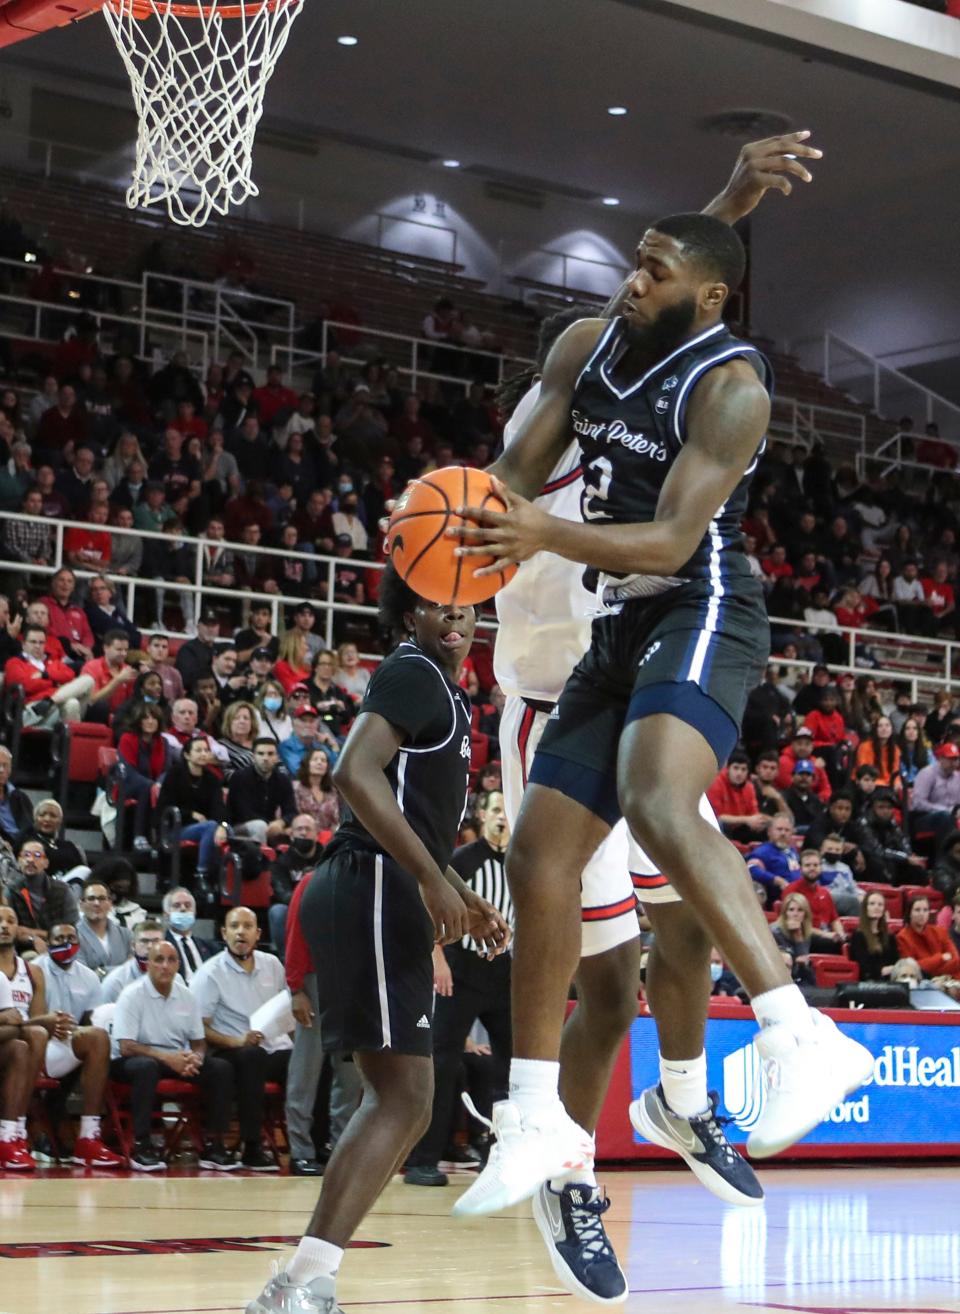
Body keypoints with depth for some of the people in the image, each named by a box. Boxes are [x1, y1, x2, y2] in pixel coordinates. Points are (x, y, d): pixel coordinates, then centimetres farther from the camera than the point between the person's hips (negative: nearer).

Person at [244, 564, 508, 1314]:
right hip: (374, 892, -10)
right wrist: (434, 879, -23)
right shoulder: (413, 673, -7)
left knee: (400, 1099, 12)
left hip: (387, 897, 10)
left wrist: (461, 899, 25)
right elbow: (357, 775, -22)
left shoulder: (443, 690, 24)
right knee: (403, 1097, -14)